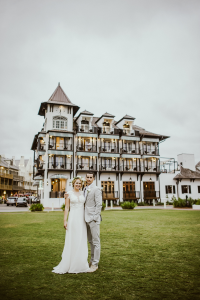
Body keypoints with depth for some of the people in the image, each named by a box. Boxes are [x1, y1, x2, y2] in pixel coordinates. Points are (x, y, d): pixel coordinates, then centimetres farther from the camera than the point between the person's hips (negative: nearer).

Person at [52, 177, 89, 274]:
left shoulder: (83, 193, 9)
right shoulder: (69, 194, -1)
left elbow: (86, 206, 10)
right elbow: (66, 208, -2)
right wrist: (65, 220, -7)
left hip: (82, 219, 4)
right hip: (73, 218, -4)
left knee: (82, 241, 8)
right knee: (71, 241, 0)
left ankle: (81, 264, 21)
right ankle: (68, 265, 11)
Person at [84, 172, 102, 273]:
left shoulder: (96, 189, -9)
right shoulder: (85, 189, 14)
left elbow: (99, 205, -13)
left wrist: (94, 218, -16)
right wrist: (84, 217, 12)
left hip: (93, 219, -8)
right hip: (87, 219, 8)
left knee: (96, 241, 1)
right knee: (90, 241, 16)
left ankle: (95, 264, 9)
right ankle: (92, 260, 29)